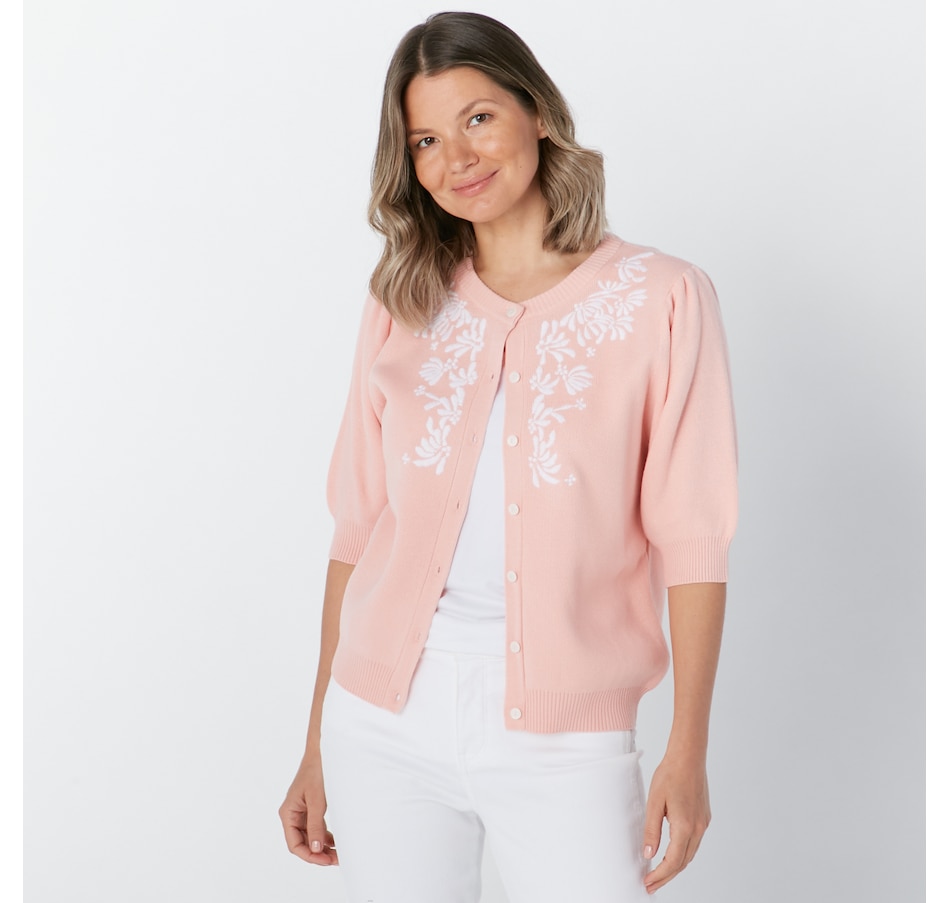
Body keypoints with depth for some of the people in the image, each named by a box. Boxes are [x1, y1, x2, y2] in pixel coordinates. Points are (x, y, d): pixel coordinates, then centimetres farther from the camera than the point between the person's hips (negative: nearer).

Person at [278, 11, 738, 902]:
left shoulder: (661, 299, -3)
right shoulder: (403, 306, 6)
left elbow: (691, 539, -5)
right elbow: (360, 526, 7)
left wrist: (687, 751, -9)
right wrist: (318, 748, 7)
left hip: (561, 737, -2)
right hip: (385, 724, 3)